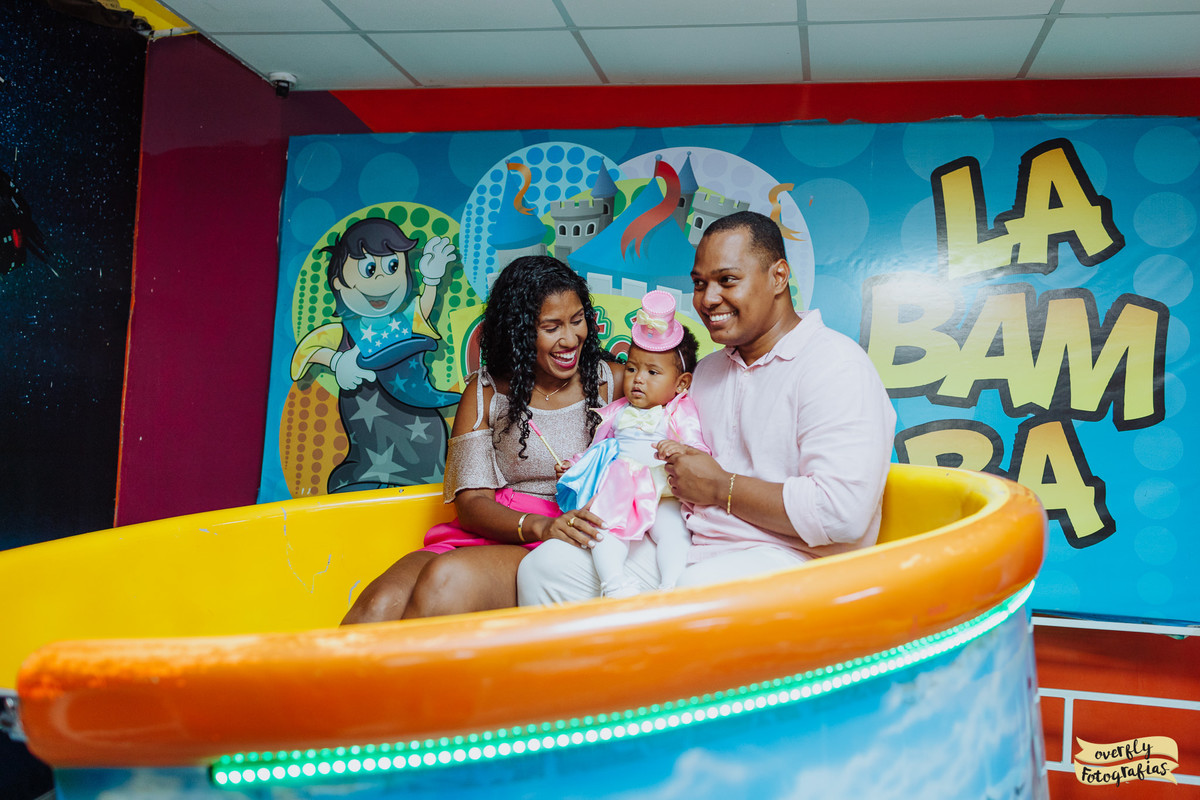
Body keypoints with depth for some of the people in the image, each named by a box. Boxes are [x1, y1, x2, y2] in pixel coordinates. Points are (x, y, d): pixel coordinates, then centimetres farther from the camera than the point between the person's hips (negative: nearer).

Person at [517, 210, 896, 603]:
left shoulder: (834, 365, -10)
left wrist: (720, 487, -11)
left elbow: (843, 515, -21)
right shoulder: (706, 369, 20)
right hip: (688, 542, 8)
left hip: (788, 555, -8)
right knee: (546, 567, -7)